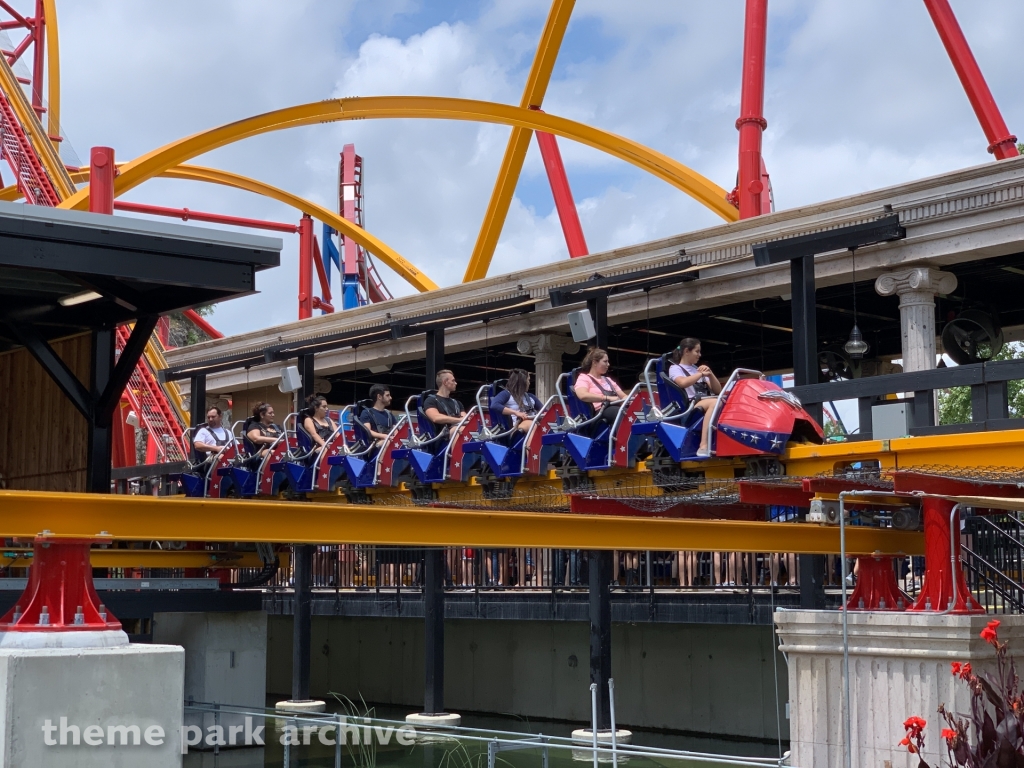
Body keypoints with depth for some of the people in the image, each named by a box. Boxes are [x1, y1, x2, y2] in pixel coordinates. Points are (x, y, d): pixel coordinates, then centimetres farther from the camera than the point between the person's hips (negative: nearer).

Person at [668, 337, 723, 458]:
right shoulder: (675, 368, 8)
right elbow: (683, 382, -17)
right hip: (689, 405, -6)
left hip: (706, 403, 6)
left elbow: (717, 390, 21)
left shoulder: (697, 369, 28)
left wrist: (710, 374, 5)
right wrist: (702, 374, -5)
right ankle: (704, 446, -46)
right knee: (715, 402, -38)